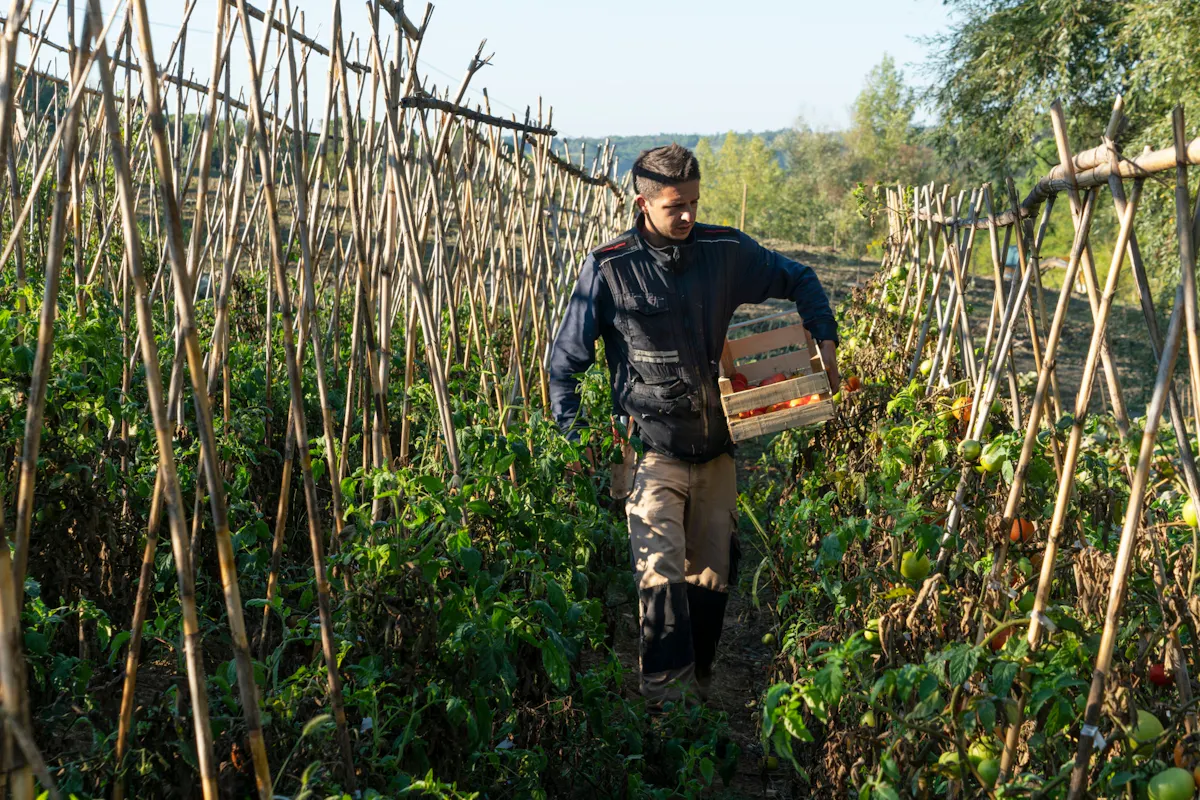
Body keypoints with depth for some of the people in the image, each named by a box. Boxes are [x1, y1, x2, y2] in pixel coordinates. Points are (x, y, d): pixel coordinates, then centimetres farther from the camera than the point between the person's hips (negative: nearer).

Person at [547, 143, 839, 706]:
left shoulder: (726, 251, -1)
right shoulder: (608, 268, -7)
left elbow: (799, 280, 16)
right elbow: (565, 360, 1)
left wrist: (825, 337, 1)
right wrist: (576, 440, -4)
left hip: (716, 444, 4)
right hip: (652, 445, -3)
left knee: (712, 575, 10)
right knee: (661, 571, -17)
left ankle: (700, 684, 27)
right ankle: (668, 696, -10)